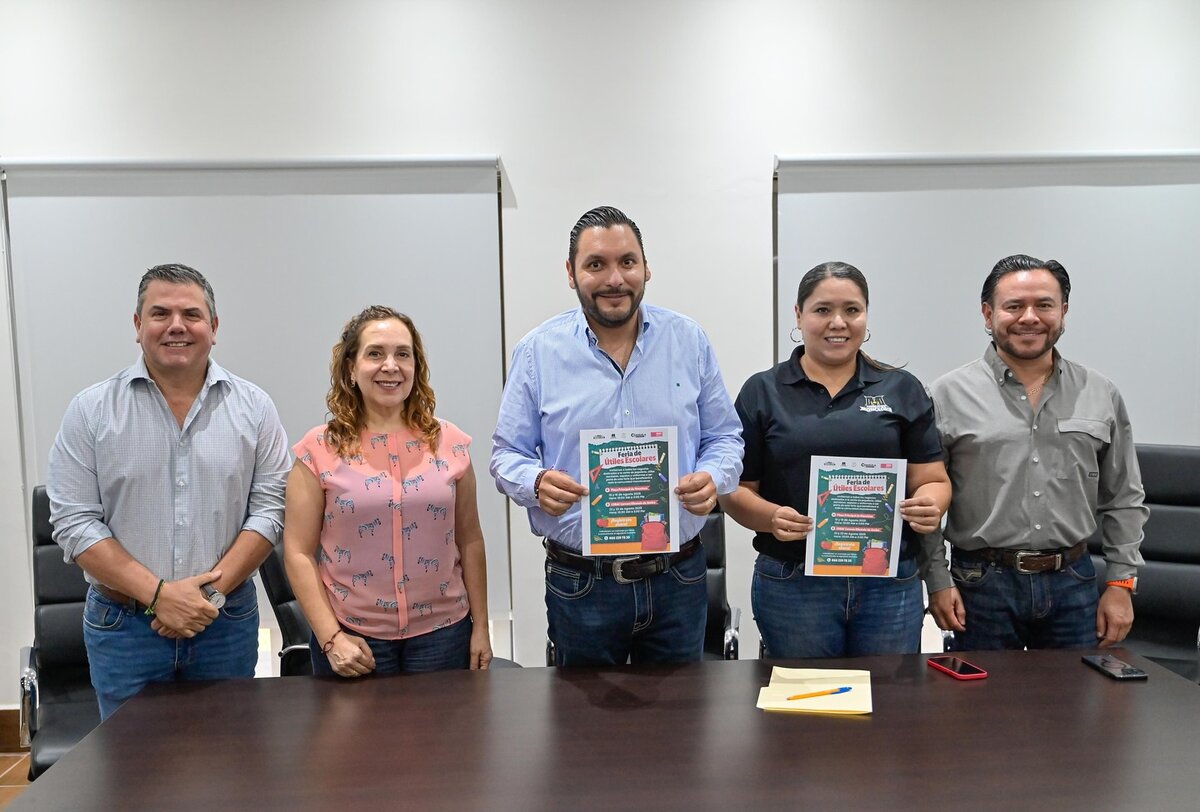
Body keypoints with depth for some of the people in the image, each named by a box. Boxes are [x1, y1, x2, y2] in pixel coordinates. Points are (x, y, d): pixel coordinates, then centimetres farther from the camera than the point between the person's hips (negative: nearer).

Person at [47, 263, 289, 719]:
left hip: (228, 624, 1)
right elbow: (74, 522, -7)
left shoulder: (253, 407, 0)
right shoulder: (90, 411, -2)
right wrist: (158, 594, -16)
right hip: (122, 626, -1)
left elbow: (268, 509, -4)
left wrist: (213, 588, -15)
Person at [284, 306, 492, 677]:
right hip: (352, 639, -1)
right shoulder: (318, 451, -4)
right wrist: (330, 637, -11)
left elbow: (470, 541, 6)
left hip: (442, 632, 2)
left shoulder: (450, 444, 1)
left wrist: (481, 627, 6)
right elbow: (299, 553, -4)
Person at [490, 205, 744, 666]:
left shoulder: (689, 342, 2)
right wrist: (537, 484, -21)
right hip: (580, 586, -1)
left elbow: (724, 437, 7)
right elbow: (507, 454, 1)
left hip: (679, 579, 2)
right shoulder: (538, 351, -3)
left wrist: (712, 477, -15)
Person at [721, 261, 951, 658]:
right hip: (792, 585, -1)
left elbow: (934, 481, 6)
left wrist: (929, 505, -15)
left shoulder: (903, 390, 7)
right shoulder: (762, 392, 4)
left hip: (891, 584, 1)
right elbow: (737, 489, 1)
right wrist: (771, 516, -18)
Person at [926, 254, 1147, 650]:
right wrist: (938, 582, -7)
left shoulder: (1101, 395, 6)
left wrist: (1122, 583, 6)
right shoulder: (948, 395, -4)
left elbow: (1123, 501, 11)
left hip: (1073, 582, 3)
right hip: (982, 585, -2)